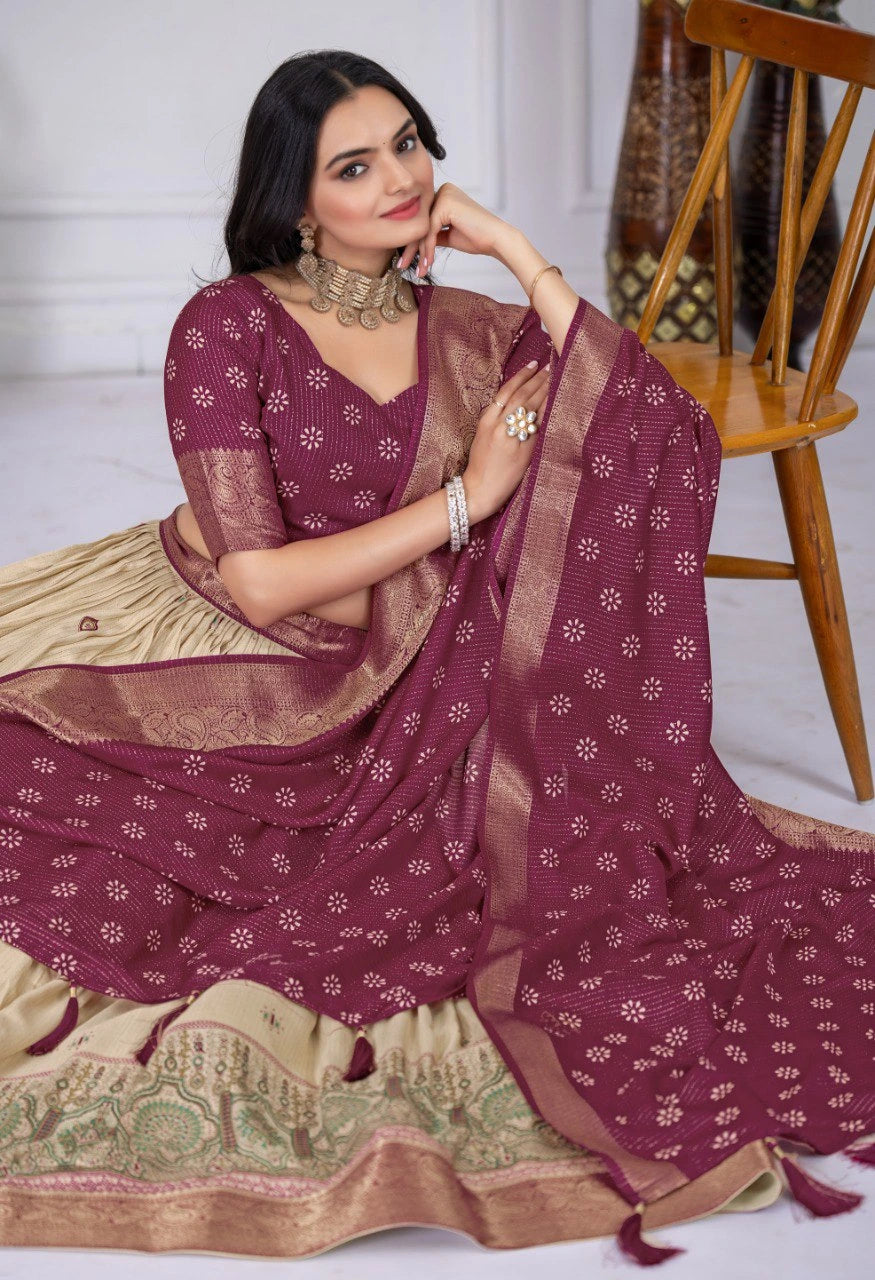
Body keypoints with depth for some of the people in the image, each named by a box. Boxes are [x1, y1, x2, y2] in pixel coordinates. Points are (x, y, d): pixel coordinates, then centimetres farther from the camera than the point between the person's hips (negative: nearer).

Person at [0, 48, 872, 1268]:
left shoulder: (464, 329, 4)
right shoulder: (228, 328, -9)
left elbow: (654, 436, -11)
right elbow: (262, 584, -16)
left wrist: (523, 259, -10)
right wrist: (466, 499, -14)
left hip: (383, 698, 3)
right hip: (208, 665, -3)